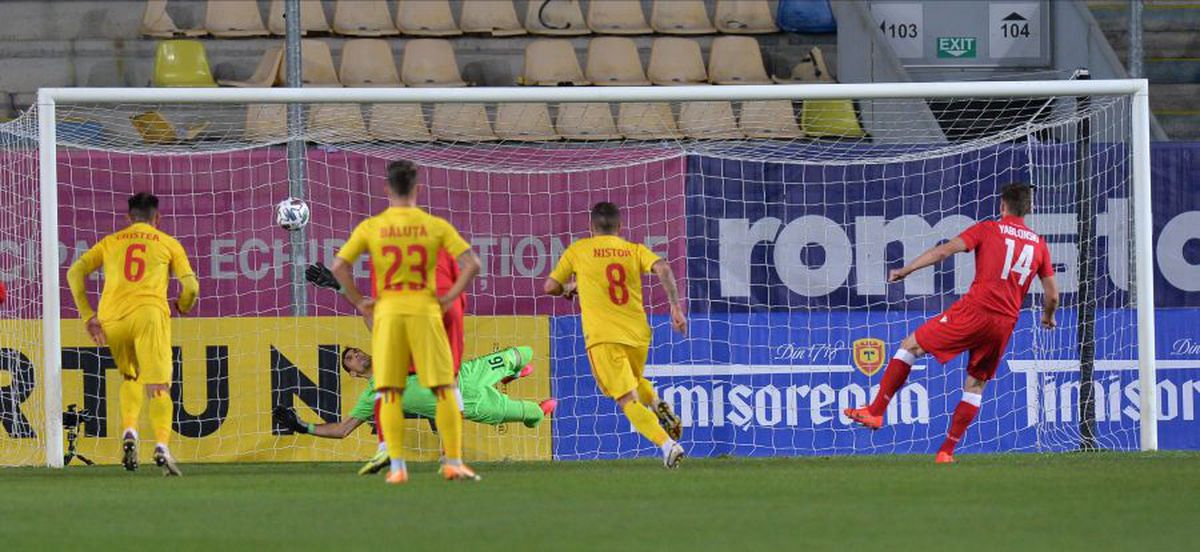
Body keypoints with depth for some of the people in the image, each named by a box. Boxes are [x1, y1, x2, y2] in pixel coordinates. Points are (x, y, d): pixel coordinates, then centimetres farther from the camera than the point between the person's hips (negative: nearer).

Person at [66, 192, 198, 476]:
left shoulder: (110, 242, 21)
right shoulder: (168, 243, 16)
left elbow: (75, 272, 10)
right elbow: (190, 285, 7)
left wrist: (88, 315, 9)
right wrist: (182, 307, 28)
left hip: (112, 317, 3)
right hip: (150, 314, -3)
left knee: (131, 377, 24)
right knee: (158, 387, -6)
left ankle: (129, 433, 1)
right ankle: (162, 444, -28)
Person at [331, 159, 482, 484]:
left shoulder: (371, 227, 2)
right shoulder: (435, 226, 1)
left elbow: (339, 266, -4)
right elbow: (472, 264, -6)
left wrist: (359, 302, 5)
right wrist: (449, 298, 2)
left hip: (387, 311, 1)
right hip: (425, 311, -1)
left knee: (390, 394, 4)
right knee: (445, 390, 6)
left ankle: (397, 466, -2)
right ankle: (453, 462, 4)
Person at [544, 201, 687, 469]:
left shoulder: (578, 250, 7)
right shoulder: (635, 250, 10)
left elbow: (550, 287, 9)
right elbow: (663, 269, -8)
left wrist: (570, 287, 29)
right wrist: (676, 307, -9)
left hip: (603, 338, -4)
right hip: (638, 334, 4)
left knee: (627, 399, -8)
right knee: (635, 381, 32)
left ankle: (668, 445, -28)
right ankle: (658, 405, 2)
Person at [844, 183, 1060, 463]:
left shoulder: (989, 229, 3)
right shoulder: (1039, 244, 14)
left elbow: (945, 250, -7)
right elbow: (1052, 295, 15)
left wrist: (907, 270, -2)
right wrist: (1048, 317, 36)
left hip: (973, 311, -4)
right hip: (1005, 323, 4)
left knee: (910, 346, 9)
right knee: (976, 384, 18)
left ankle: (876, 411, 4)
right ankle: (947, 451, 14)